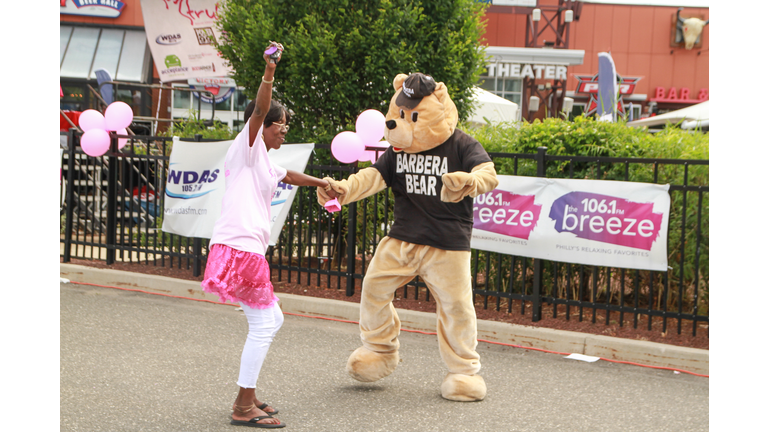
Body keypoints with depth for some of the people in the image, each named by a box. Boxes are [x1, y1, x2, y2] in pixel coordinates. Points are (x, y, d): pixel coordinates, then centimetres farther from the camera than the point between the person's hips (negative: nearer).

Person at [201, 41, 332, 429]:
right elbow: (259, 111, -21)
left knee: (272, 320, 17)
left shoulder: (265, 162, 24)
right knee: (263, 324, -6)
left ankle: (247, 397, 24)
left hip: (250, 249, 10)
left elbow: (287, 175, 45)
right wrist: (268, 74, -34)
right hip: (238, 246, -10)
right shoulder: (247, 146, -2)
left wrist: (320, 182, 57)